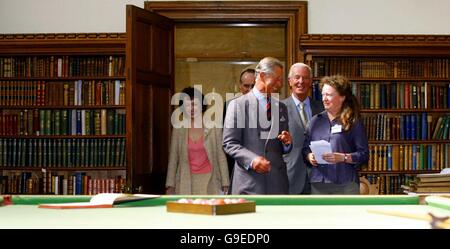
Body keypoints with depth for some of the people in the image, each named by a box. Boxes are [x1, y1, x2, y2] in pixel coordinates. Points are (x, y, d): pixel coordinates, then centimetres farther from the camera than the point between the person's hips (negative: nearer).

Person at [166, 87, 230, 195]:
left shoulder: (214, 127, -1)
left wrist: (225, 183, -1)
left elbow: (221, 155, 1)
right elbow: (173, 157, 6)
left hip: (209, 181, -1)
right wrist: (170, 185, 2)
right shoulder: (178, 129, 4)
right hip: (186, 182, 1)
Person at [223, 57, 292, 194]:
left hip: (277, 181, 5)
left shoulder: (281, 108, 17)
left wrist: (287, 143, -1)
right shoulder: (238, 104, -1)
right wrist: (252, 159, -21)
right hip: (249, 182, -5)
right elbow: (229, 143, -5)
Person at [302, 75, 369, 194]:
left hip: (345, 185, -3)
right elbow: (305, 148, 16)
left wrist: (343, 157, -17)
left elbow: (364, 155, -3)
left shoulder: (354, 122, 2)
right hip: (318, 184, 3)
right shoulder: (316, 120, 13)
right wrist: (309, 156, -6)